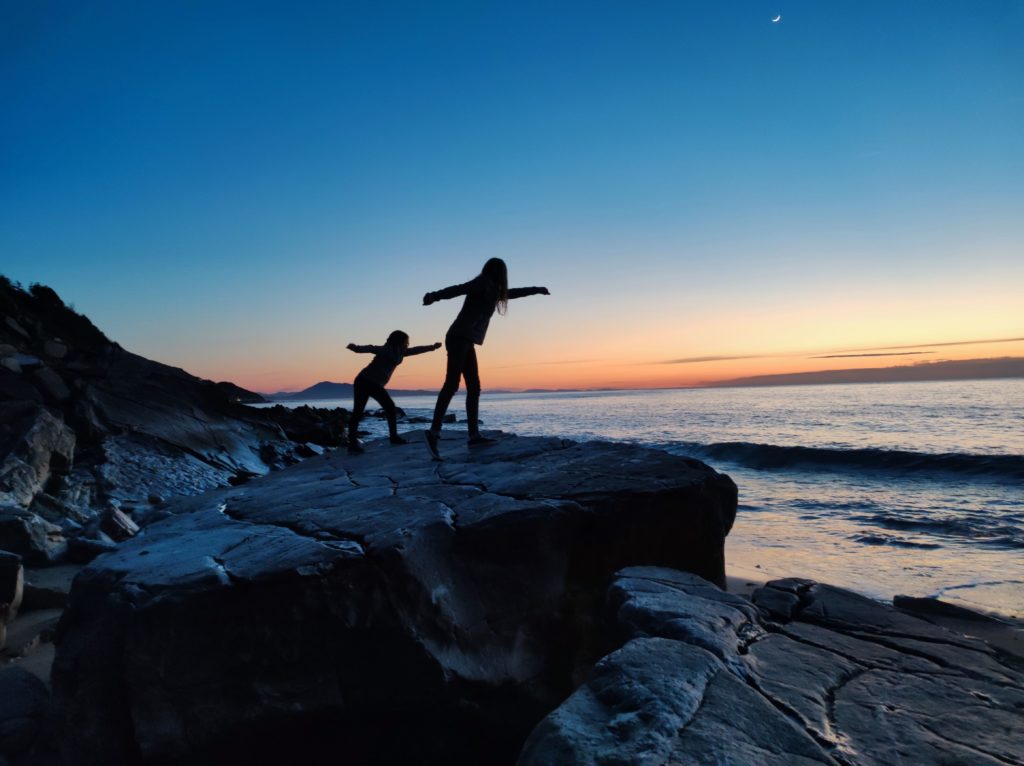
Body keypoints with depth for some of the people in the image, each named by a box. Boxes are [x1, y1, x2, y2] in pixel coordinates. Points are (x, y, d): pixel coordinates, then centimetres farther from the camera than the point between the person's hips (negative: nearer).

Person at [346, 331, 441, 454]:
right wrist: (355, 348, -52)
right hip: (364, 382, -9)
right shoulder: (387, 350, -18)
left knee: (390, 408, 10)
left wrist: (432, 347, 32)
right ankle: (352, 444, -19)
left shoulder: (399, 352, 8)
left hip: (376, 385, 9)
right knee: (358, 412, -14)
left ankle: (393, 437, 22)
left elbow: (415, 350, 22)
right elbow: (371, 349, -34)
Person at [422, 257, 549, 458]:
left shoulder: (492, 289, 24)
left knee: (474, 387, 6)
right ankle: (434, 433, -28)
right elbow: (457, 289, -18)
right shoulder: (483, 283, -2)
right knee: (452, 385, -20)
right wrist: (434, 296, -35)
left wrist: (536, 290, 55)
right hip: (459, 339, -10)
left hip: (466, 342, 10)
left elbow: (510, 293, 42)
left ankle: (474, 435, 6)